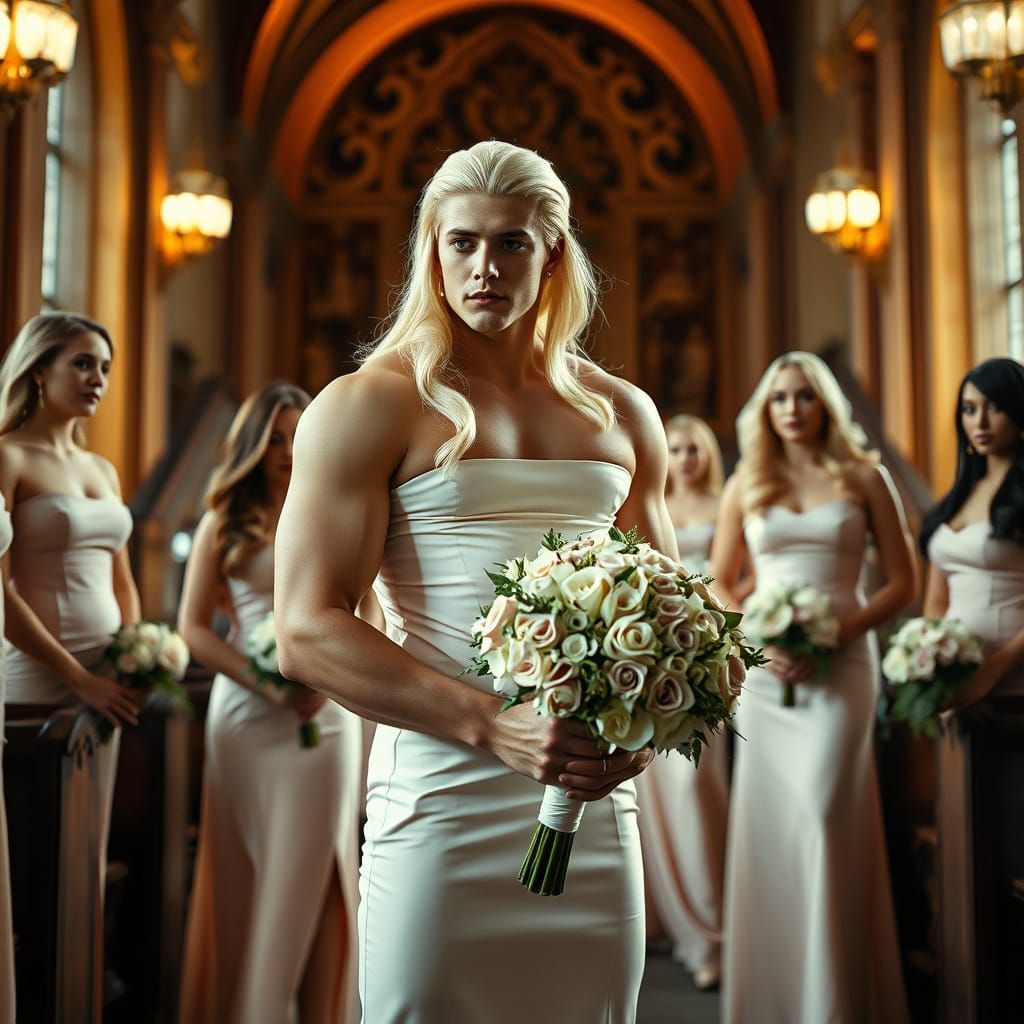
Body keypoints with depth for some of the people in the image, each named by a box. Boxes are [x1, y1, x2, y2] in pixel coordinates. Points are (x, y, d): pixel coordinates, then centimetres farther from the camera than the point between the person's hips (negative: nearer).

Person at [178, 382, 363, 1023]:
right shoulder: (224, 525, 6)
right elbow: (193, 627, 0)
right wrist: (269, 683, -12)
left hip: (325, 714, 1)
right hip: (244, 712, -1)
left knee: (306, 877, 1)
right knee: (242, 881, 3)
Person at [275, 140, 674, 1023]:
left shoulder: (624, 414, 12)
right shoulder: (368, 406, -2)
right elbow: (306, 633, -10)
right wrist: (494, 725, -19)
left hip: (598, 803, 4)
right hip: (440, 804, -4)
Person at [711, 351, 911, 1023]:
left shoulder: (864, 478, 5)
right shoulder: (747, 485, 10)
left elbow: (902, 582, 3)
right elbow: (718, 584, 13)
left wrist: (835, 636, -11)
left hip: (841, 665, -2)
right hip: (766, 668, 2)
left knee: (824, 813, -11)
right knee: (768, 823, 2)